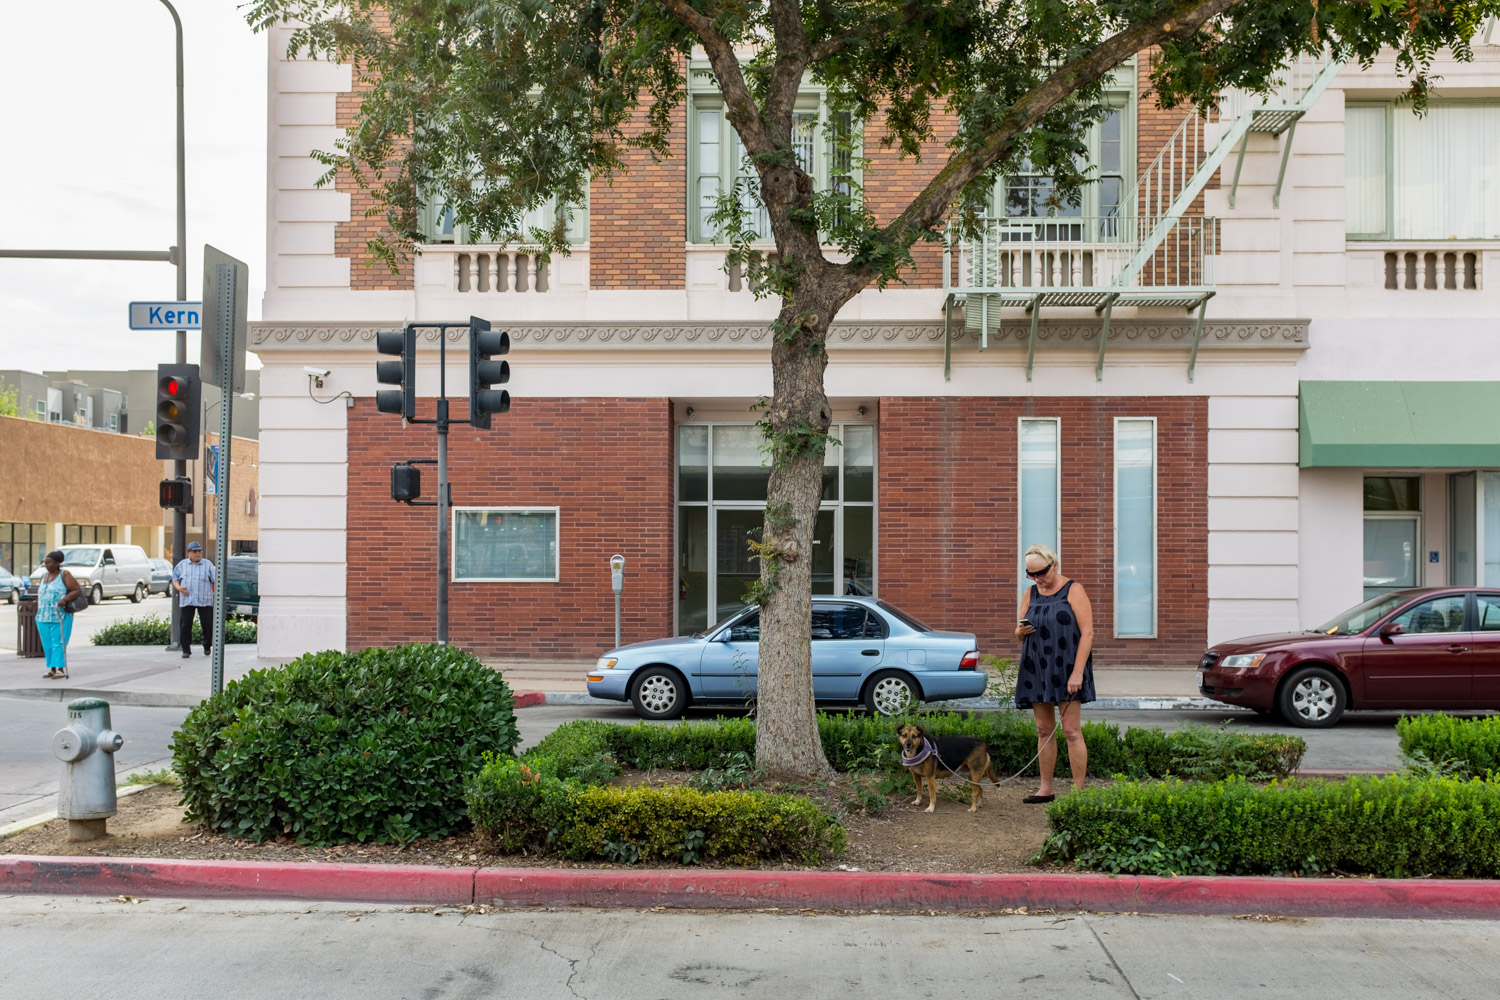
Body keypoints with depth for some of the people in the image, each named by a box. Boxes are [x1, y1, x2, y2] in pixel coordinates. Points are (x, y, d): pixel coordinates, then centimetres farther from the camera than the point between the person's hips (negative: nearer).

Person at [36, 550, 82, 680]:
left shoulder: (64, 575, -4)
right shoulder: (44, 575, 16)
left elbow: (77, 590, -7)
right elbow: (40, 594, 25)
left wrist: (65, 599, -22)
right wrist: (39, 612, 20)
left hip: (59, 617, -6)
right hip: (43, 617, 6)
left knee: (58, 643, -9)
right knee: (47, 643, 6)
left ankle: (61, 669, -9)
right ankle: (51, 669, 12)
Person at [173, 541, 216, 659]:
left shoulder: (208, 564, 9)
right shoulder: (182, 565, 12)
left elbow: (215, 580, 6)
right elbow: (174, 579, 15)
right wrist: (178, 588, -7)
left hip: (205, 601, -1)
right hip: (187, 600, 1)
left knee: (208, 624, 0)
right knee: (185, 626, -2)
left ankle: (207, 646, 20)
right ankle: (186, 650, 6)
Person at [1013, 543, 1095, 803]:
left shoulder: (1073, 590, -4)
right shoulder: (1030, 594, 12)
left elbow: (1087, 633, -10)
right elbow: (1018, 633, 17)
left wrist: (1077, 672, -18)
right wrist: (1021, 631, -9)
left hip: (1066, 669, -5)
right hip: (1036, 669, 5)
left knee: (1071, 730, -8)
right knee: (1044, 730, 8)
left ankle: (1079, 791, -4)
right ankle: (1045, 789, 13)